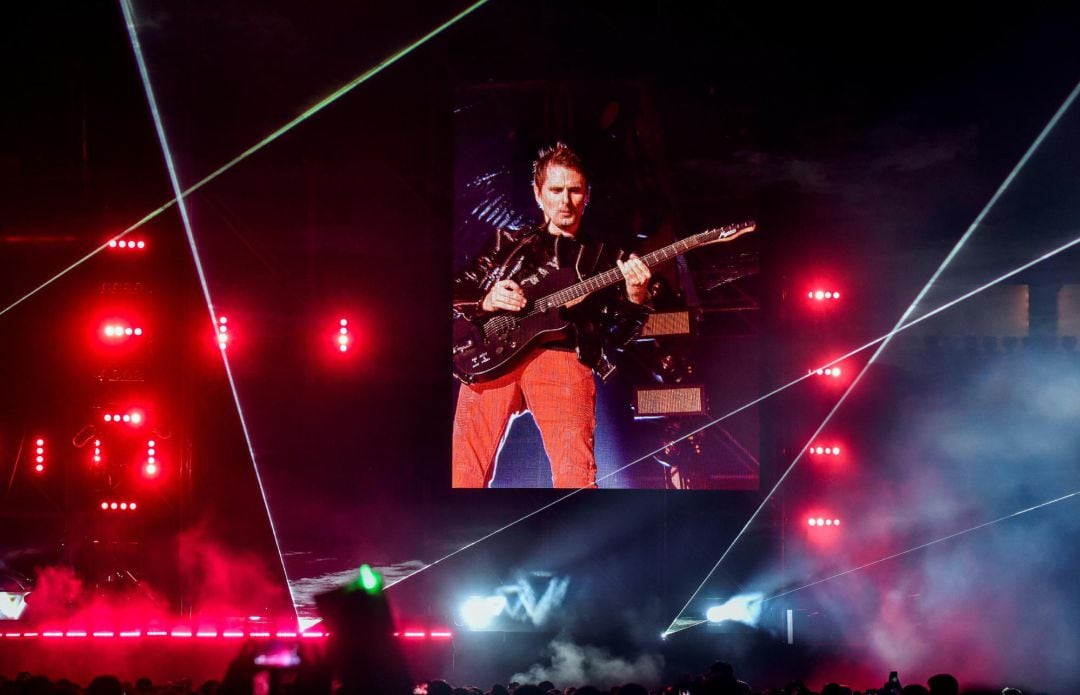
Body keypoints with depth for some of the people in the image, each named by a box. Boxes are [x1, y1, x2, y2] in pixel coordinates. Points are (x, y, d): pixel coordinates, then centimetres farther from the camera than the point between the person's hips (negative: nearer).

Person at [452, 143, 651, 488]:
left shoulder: (600, 258, 25)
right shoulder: (507, 242, 26)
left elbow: (617, 335, 17)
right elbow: (457, 295, 23)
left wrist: (635, 298, -5)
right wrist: (486, 302, 0)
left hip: (563, 356, -1)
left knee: (575, 475, -24)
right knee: (464, 475, -13)